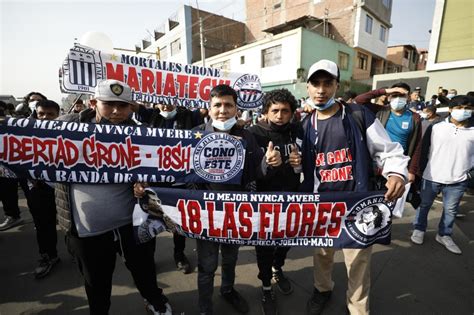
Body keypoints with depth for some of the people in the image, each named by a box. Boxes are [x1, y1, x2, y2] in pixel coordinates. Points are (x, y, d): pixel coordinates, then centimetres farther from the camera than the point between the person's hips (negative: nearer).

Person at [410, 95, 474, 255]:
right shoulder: (435, 127, -4)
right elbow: (424, 150, 0)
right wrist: (422, 169, -1)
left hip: (458, 181, 2)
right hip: (432, 177, -1)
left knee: (450, 210, 14)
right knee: (424, 205, 12)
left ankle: (444, 235, 32)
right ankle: (419, 229, 30)